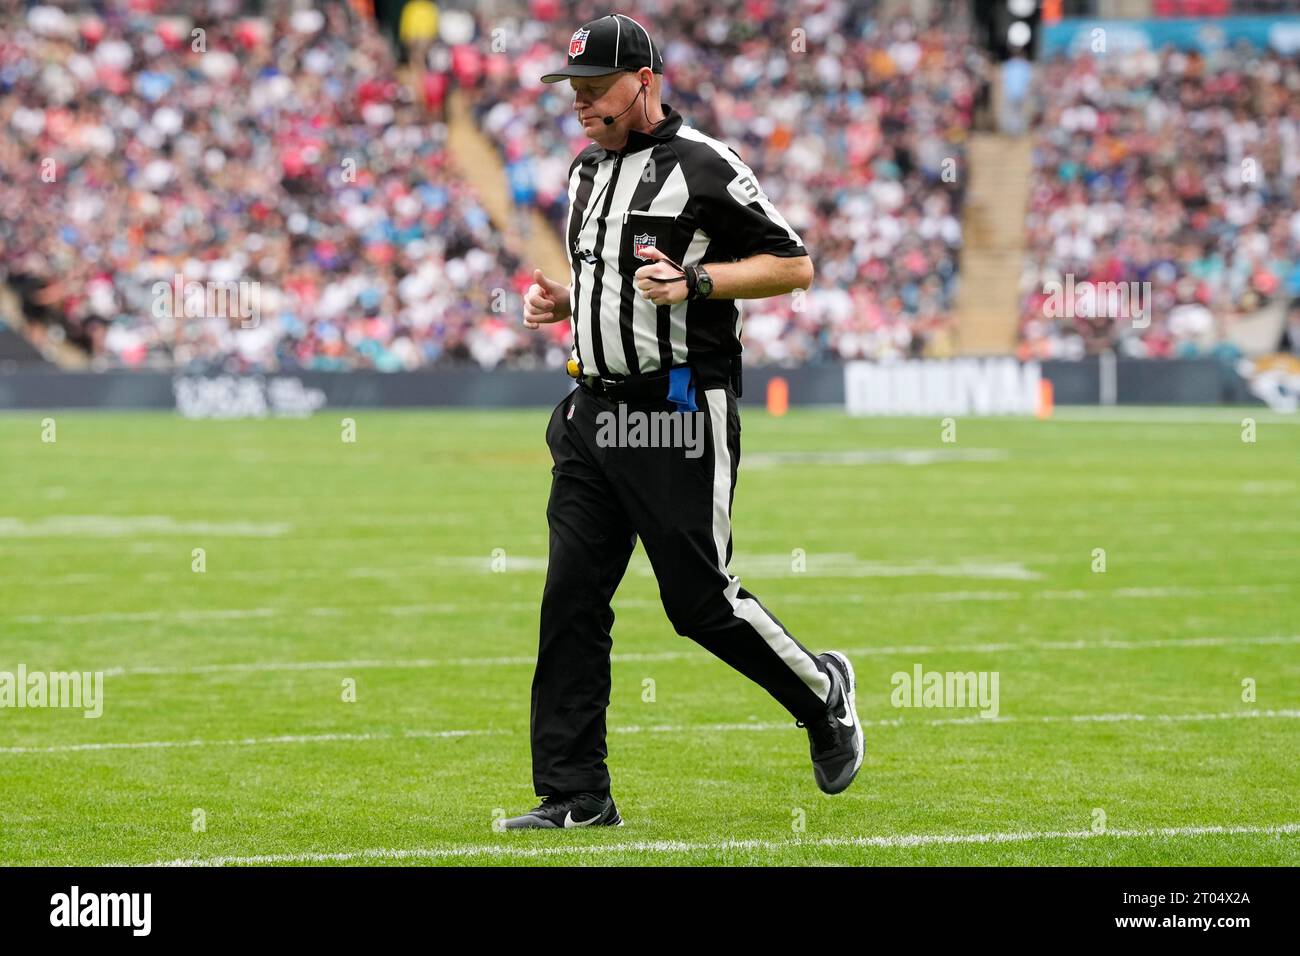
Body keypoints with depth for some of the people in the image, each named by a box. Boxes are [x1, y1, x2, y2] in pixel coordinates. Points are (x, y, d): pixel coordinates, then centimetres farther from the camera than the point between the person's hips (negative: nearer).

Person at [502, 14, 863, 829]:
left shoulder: (703, 166, -9)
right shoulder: (588, 171, 16)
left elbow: (794, 266, -9)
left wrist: (693, 282, -20)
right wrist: (563, 303, 10)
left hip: (680, 417, -7)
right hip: (594, 416, 7)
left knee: (699, 600, -3)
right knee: (571, 601, 0)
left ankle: (823, 691, 23)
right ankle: (575, 795, 3)